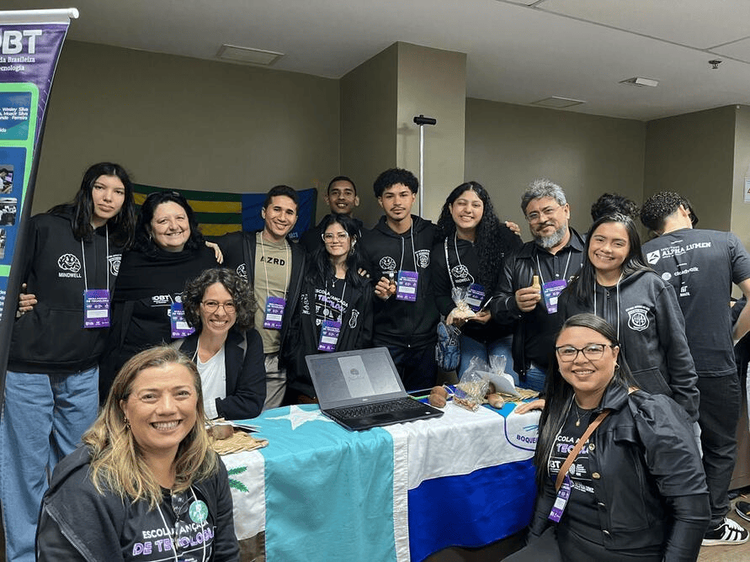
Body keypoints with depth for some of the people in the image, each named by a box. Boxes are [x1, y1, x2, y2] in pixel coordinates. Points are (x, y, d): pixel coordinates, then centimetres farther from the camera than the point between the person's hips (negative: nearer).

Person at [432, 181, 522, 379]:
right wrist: (452, 311, -15)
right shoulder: (441, 251, 2)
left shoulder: (504, 238, -3)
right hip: (468, 334, 1)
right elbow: (441, 295, 7)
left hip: (505, 331, -1)